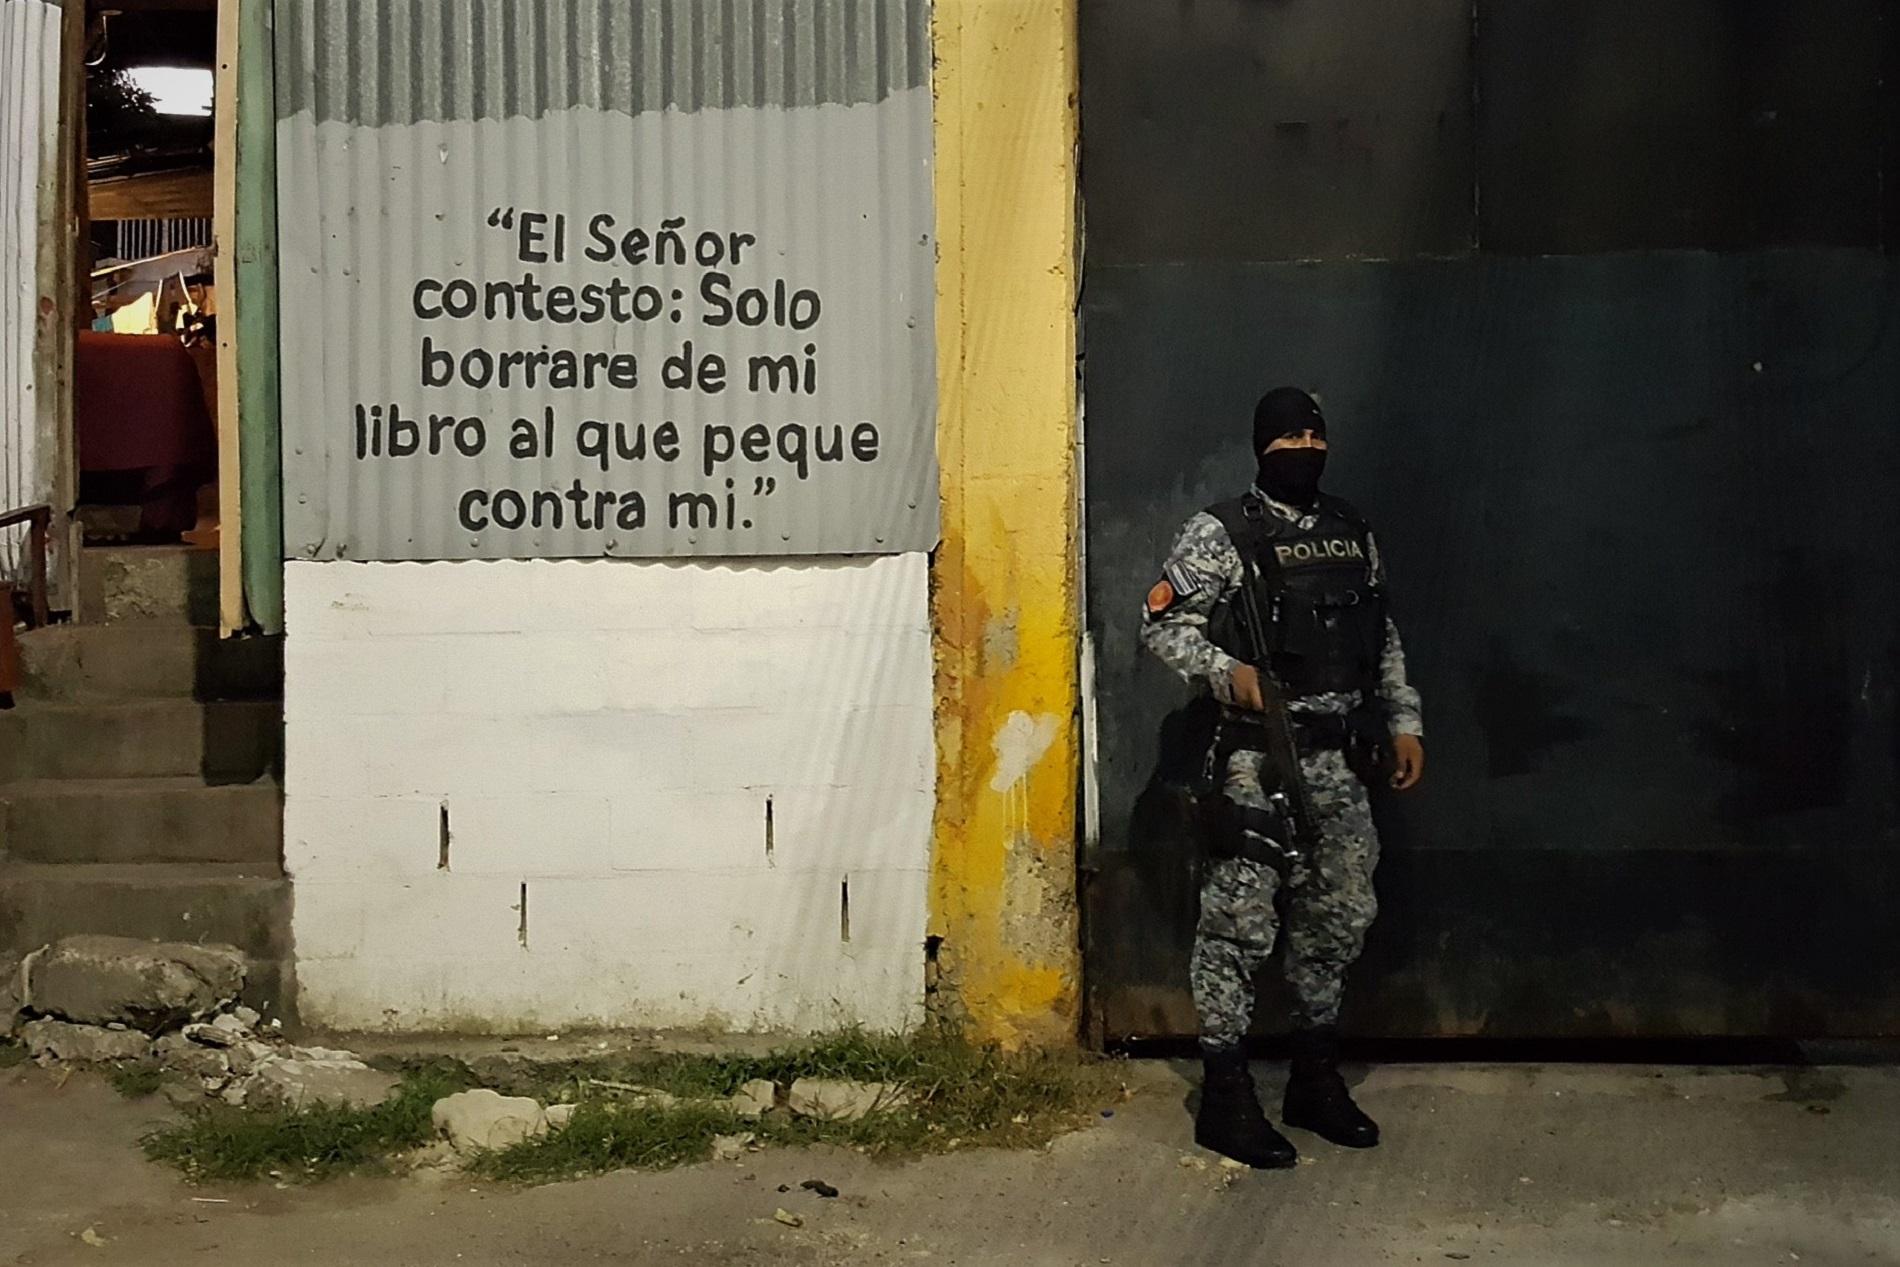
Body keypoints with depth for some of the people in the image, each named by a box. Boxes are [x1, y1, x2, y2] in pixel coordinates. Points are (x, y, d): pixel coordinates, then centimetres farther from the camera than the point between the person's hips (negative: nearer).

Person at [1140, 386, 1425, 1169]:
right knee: (1241, 922, -4)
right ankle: (1225, 1099, 5)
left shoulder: (1352, 532, 14)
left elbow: (1383, 639, 20)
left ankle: (1316, 1080, 26)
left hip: (1340, 757, 6)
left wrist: (1403, 723, 14)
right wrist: (1227, 672, -24)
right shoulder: (1220, 534, -5)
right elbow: (1162, 622, -9)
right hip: (1257, 757, -6)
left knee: (1340, 916, 12)